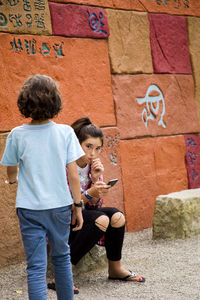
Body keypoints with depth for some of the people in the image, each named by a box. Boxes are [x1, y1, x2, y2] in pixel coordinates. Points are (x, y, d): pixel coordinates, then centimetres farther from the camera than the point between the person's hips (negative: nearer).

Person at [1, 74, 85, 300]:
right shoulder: (65, 132, -6)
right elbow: (73, 174, -5)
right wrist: (78, 206, 4)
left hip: (30, 209, -2)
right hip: (60, 206, 2)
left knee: (36, 266, 2)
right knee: (61, 258, 21)